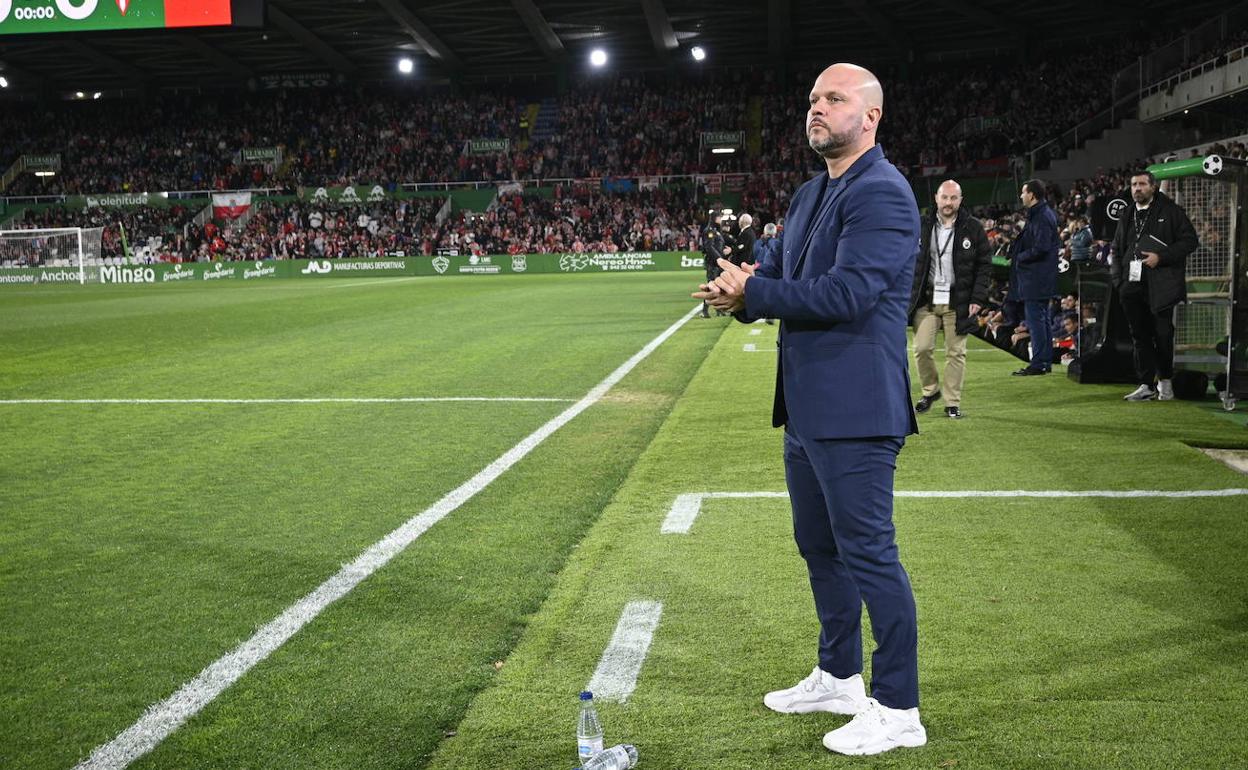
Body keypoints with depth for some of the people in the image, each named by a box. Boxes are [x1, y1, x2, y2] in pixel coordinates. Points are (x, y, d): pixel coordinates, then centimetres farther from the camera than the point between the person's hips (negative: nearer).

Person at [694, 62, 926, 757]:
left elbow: (846, 294, -26)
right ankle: (839, 678, 36)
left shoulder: (882, 193, -15)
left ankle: (898, 711, 12)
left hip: (854, 411, -10)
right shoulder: (811, 194, 16)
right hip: (808, 407, 10)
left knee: (868, 554, -2)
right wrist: (744, 286, -6)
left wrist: (752, 293, -17)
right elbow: (782, 274, 17)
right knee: (820, 548, 19)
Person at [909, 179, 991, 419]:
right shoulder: (922, 227, 6)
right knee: (922, 349, -4)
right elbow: (911, 263, 10)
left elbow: (984, 264, 3)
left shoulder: (973, 228, 2)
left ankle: (952, 402, 11)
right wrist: (910, 296, 1)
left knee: (956, 353, 1)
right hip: (927, 300, 1)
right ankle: (930, 390, 20)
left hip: (958, 301, -1)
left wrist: (978, 299, -5)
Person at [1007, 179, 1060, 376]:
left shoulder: (1041, 217, -17)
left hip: (1036, 277, -11)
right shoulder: (1042, 213, 15)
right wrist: (1017, 256, 10)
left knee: (1035, 318, -7)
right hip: (1041, 278, 11)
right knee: (1042, 319, 14)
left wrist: (1018, 258, -11)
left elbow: (1041, 248, -24)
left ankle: (1038, 363, -5)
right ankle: (1046, 361, 21)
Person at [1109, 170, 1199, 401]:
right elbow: (1117, 249, 24)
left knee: (1162, 334, -1)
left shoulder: (1171, 211, 1)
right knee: (1140, 336, 5)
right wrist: (1118, 278, 9)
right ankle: (1146, 386, 10)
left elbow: (1190, 240, -4)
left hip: (1161, 286, -5)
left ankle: (1165, 381, 16)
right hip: (1133, 285, 5)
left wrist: (1161, 257, -14)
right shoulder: (1127, 217, 18)